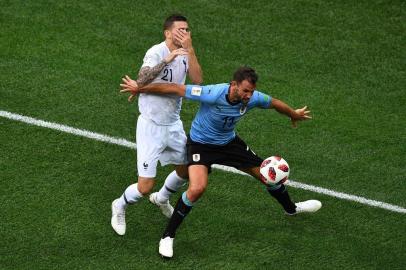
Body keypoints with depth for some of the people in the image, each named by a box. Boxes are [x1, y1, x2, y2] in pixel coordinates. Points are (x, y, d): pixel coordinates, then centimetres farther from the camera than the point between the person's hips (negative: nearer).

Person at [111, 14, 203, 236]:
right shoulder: (156, 53, -21)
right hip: (151, 126, -7)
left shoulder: (184, 53, 1)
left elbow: (197, 80, -14)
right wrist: (166, 61, -47)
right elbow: (141, 80, -37)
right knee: (145, 186, -7)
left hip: (173, 124, 7)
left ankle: (161, 198, 52)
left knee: (186, 170, 22)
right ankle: (120, 206, 25)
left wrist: (190, 50, -22)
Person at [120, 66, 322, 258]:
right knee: (197, 188, -29)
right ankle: (168, 237, -11)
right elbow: (175, 88, -30)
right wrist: (139, 89, -22)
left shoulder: (253, 98, -22)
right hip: (201, 143, -5)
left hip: (229, 142, 5)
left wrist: (294, 115, 21)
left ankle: (291, 208, 44)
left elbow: (274, 103, 1)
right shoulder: (213, 94, -37)